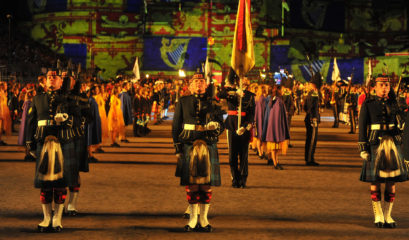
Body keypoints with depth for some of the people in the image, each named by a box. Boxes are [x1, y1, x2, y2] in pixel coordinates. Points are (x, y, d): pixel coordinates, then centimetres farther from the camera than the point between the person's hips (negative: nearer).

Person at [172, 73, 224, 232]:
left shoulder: (213, 103, 11)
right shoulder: (183, 102, 9)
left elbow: (220, 126, 11)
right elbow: (176, 126, 7)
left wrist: (216, 126, -13)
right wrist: (178, 149, 0)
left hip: (208, 147, 1)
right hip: (189, 146, -1)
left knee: (206, 184, 0)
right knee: (191, 184, -1)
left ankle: (204, 219, 9)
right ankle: (193, 218, 9)